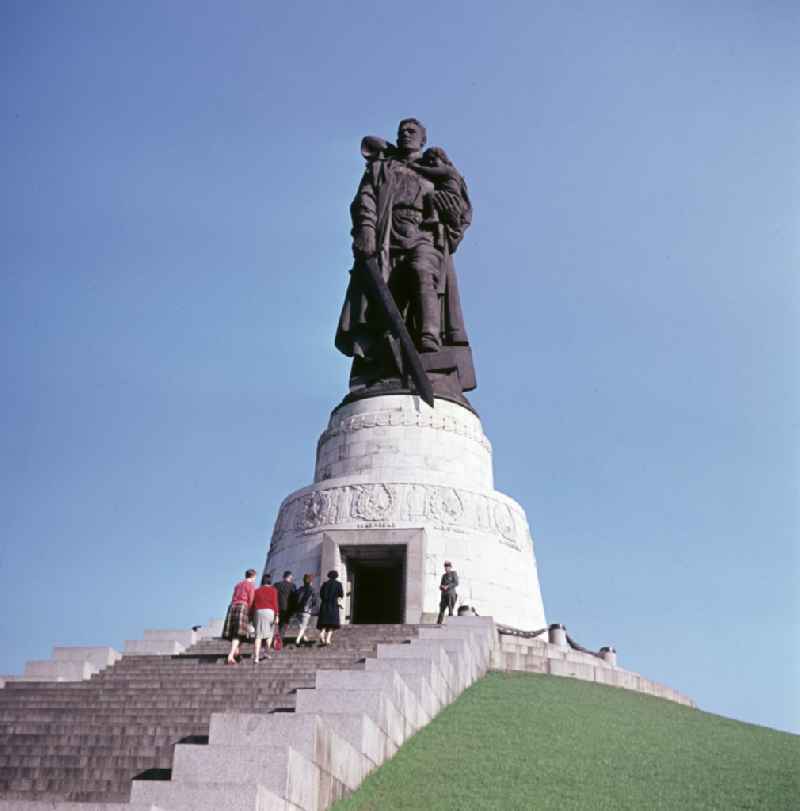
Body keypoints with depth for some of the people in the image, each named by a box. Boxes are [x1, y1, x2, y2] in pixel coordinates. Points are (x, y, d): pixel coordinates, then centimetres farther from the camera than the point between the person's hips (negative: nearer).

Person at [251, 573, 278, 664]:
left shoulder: (256, 591, 14)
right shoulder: (273, 590, 5)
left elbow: (253, 604, 11)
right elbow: (275, 603, -5)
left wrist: (252, 617, 16)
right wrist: (276, 616, -6)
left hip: (258, 612, 2)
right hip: (270, 612, -2)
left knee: (258, 636, 0)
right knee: (269, 633, 19)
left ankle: (256, 657, -10)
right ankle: (266, 652, 13)